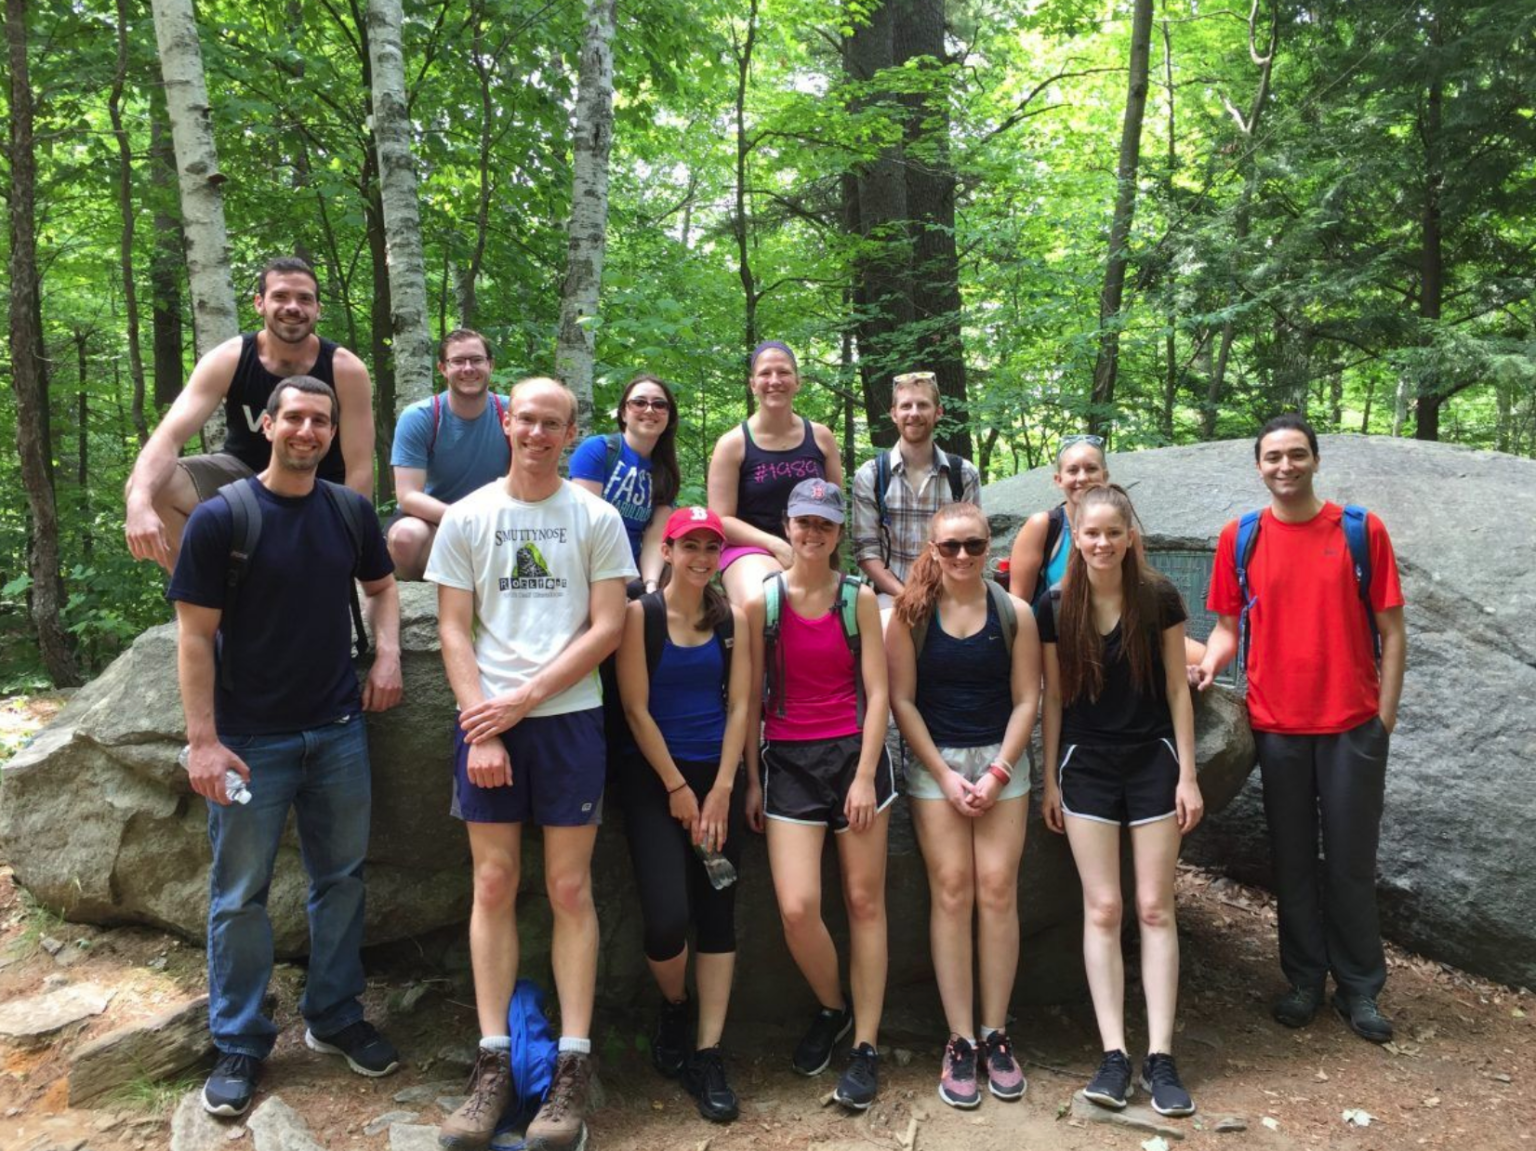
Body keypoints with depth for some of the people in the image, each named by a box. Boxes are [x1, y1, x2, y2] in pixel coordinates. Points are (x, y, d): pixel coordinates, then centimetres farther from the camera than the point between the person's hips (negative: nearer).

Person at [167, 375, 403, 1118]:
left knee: (340, 879, 13)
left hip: (339, 730, 4)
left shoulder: (351, 512, 1)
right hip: (250, 739, -4)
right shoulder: (220, 518, -11)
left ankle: (336, 1018, 29)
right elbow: (195, 635, -11)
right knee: (240, 894, 6)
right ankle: (240, 1044, 21)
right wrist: (203, 739, -16)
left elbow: (381, 585, 17)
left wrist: (388, 652, -2)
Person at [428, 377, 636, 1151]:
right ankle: (493, 1064, 12)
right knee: (494, 887, 4)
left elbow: (607, 627, -3)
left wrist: (524, 698, -11)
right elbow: (454, 630, 3)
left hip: (568, 718, -1)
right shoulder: (465, 518, 7)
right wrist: (480, 728, -8)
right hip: (484, 720, 1)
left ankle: (572, 1069, 8)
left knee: (570, 890, 2)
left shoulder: (596, 519, 3)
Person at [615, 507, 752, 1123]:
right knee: (667, 918, -13)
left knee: (717, 912, 3)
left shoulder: (732, 620, 5)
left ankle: (707, 1055, 13)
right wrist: (677, 788, -8)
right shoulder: (640, 614, -6)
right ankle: (673, 1006, 20)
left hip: (719, 775, 4)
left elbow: (738, 706, 2)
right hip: (653, 777, -3)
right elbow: (636, 709, -8)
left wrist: (721, 789, -6)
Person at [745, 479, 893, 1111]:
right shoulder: (762, 602, 1)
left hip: (855, 752, 0)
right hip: (789, 759, 0)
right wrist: (751, 777, 3)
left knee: (864, 901, 4)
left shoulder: (859, 598, 1)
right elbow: (751, 695, 4)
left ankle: (865, 1046, 17)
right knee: (797, 908, -9)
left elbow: (877, 692, -1)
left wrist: (865, 776, -7)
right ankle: (832, 1007, 21)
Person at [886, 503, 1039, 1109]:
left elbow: (1026, 700, 1)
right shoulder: (911, 612, -2)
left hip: (1002, 761, 1)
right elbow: (902, 700, -3)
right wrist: (945, 776, -7)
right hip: (934, 761, -1)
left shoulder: (1014, 614, 1)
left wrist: (997, 773, -8)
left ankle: (995, 1034, 7)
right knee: (951, 891, -4)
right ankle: (960, 1042, 3)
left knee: (998, 888, -4)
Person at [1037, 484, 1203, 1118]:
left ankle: (1160, 1055, 8)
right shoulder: (1056, 608, -4)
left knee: (1155, 908, 2)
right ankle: (1114, 1054, 6)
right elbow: (1053, 698, 3)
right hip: (1086, 766, 1)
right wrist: (1049, 780, 4)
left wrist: (1187, 774, -4)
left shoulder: (1159, 598, -6)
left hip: (1153, 762, -1)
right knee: (1102, 909, 2)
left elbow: (1177, 689, -1)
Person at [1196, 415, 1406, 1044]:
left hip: (1352, 725, -1)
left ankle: (1359, 988, 22)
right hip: (1277, 725, 1)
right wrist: (1207, 664, -11)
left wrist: (1385, 715, -4)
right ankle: (1305, 979, 25)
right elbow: (1228, 626, 9)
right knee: (1293, 858, 11)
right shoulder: (1239, 538, 3)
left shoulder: (1362, 530, -1)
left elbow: (1390, 629, 1)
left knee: (1351, 861, 6)